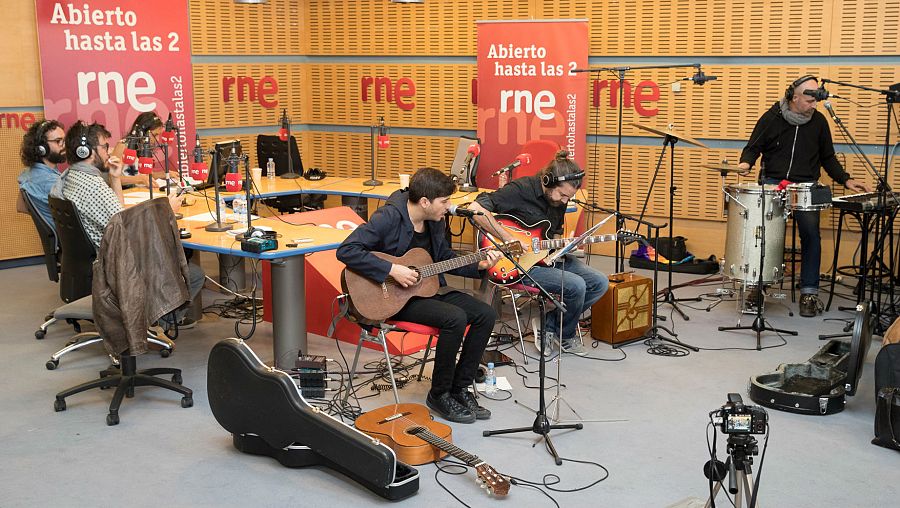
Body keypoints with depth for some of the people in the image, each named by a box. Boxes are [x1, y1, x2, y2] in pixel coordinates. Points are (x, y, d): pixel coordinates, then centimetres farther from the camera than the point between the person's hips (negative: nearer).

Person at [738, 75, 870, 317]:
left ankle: (809, 292, -4)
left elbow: (828, 157, 15)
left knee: (811, 233, -16)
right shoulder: (771, 119, 0)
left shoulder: (818, 121, 7)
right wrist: (746, 162, -16)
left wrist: (846, 180, 5)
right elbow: (753, 147, 6)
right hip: (772, 183, -1)